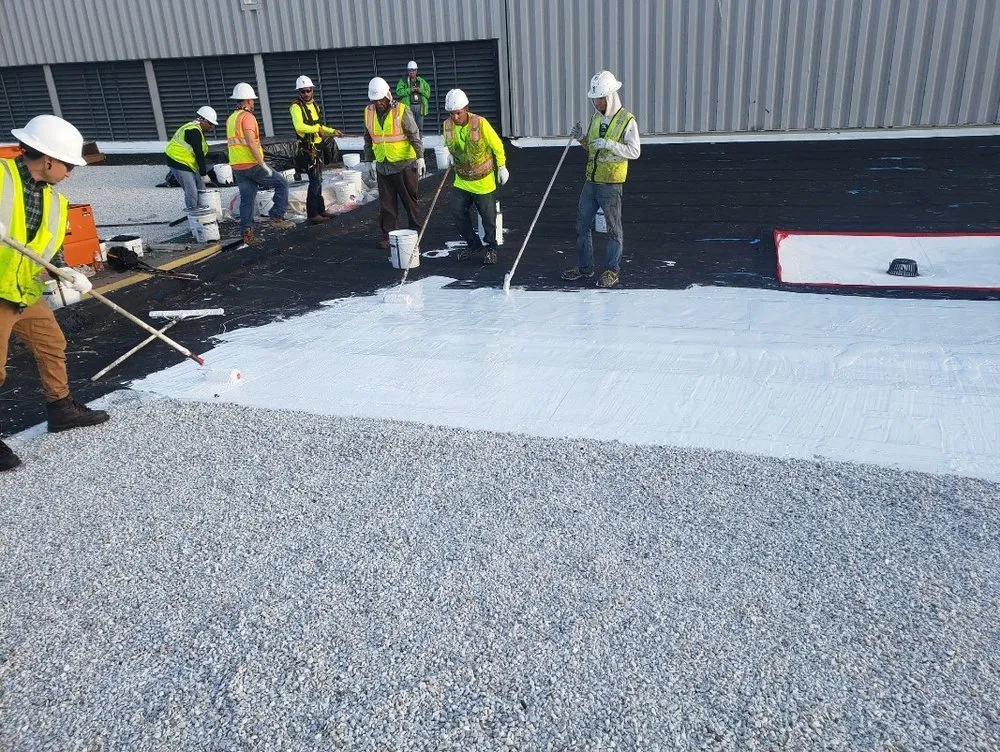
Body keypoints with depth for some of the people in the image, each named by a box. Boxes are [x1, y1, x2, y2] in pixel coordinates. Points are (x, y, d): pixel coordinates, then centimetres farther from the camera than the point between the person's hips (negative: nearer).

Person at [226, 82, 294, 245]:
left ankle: (246, 232, 7)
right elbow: (251, 143, -21)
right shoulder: (247, 116, -12)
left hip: (237, 167, 8)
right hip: (253, 164, -8)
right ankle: (277, 218, -3)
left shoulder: (231, 119, 16)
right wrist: (263, 164, -20)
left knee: (246, 199, 11)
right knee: (281, 185, 4)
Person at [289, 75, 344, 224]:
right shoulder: (296, 107, -14)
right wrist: (317, 128, -21)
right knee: (315, 181, -10)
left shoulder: (314, 105, 15)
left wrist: (332, 131, 16)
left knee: (318, 180, 15)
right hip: (307, 149, -9)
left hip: (317, 147, 9)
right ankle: (312, 214, -6)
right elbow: (300, 127, -30)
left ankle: (320, 210, 25)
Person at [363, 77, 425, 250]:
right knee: (386, 203, 7)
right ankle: (387, 235, 15)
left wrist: (420, 157, -12)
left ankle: (417, 230, 16)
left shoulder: (401, 111, -9)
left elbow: (415, 135, -8)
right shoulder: (369, 112, 6)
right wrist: (369, 161, 16)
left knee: (410, 200, 4)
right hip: (382, 166, 4)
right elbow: (368, 139, 15)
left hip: (404, 165, -4)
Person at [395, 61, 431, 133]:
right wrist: (409, 90, -16)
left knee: (420, 127, 5)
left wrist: (421, 90, -9)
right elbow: (398, 91, -6)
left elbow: (428, 92, 10)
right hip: (408, 106, -3)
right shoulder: (403, 81, 8)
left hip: (420, 106, 3)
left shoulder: (421, 81, 16)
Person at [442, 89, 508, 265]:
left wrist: (501, 167, 0)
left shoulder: (480, 123, -20)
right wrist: (450, 158, 1)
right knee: (458, 211, 2)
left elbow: (497, 145, -8)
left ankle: (491, 246, 22)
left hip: (484, 179, -4)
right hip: (462, 179, 4)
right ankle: (472, 243, 22)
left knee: (488, 215, 2)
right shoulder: (447, 126, -7)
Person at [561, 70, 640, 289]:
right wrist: (582, 138, 1)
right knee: (582, 224, 10)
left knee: (614, 229, 2)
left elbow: (634, 151, -14)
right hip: (591, 181, 7)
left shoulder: (627, 120, -9)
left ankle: (612, 271, 12)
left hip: (611, 184, -7)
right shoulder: (596, 117, 11)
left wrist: (609, 144, -24)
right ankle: (584, 267, 23)